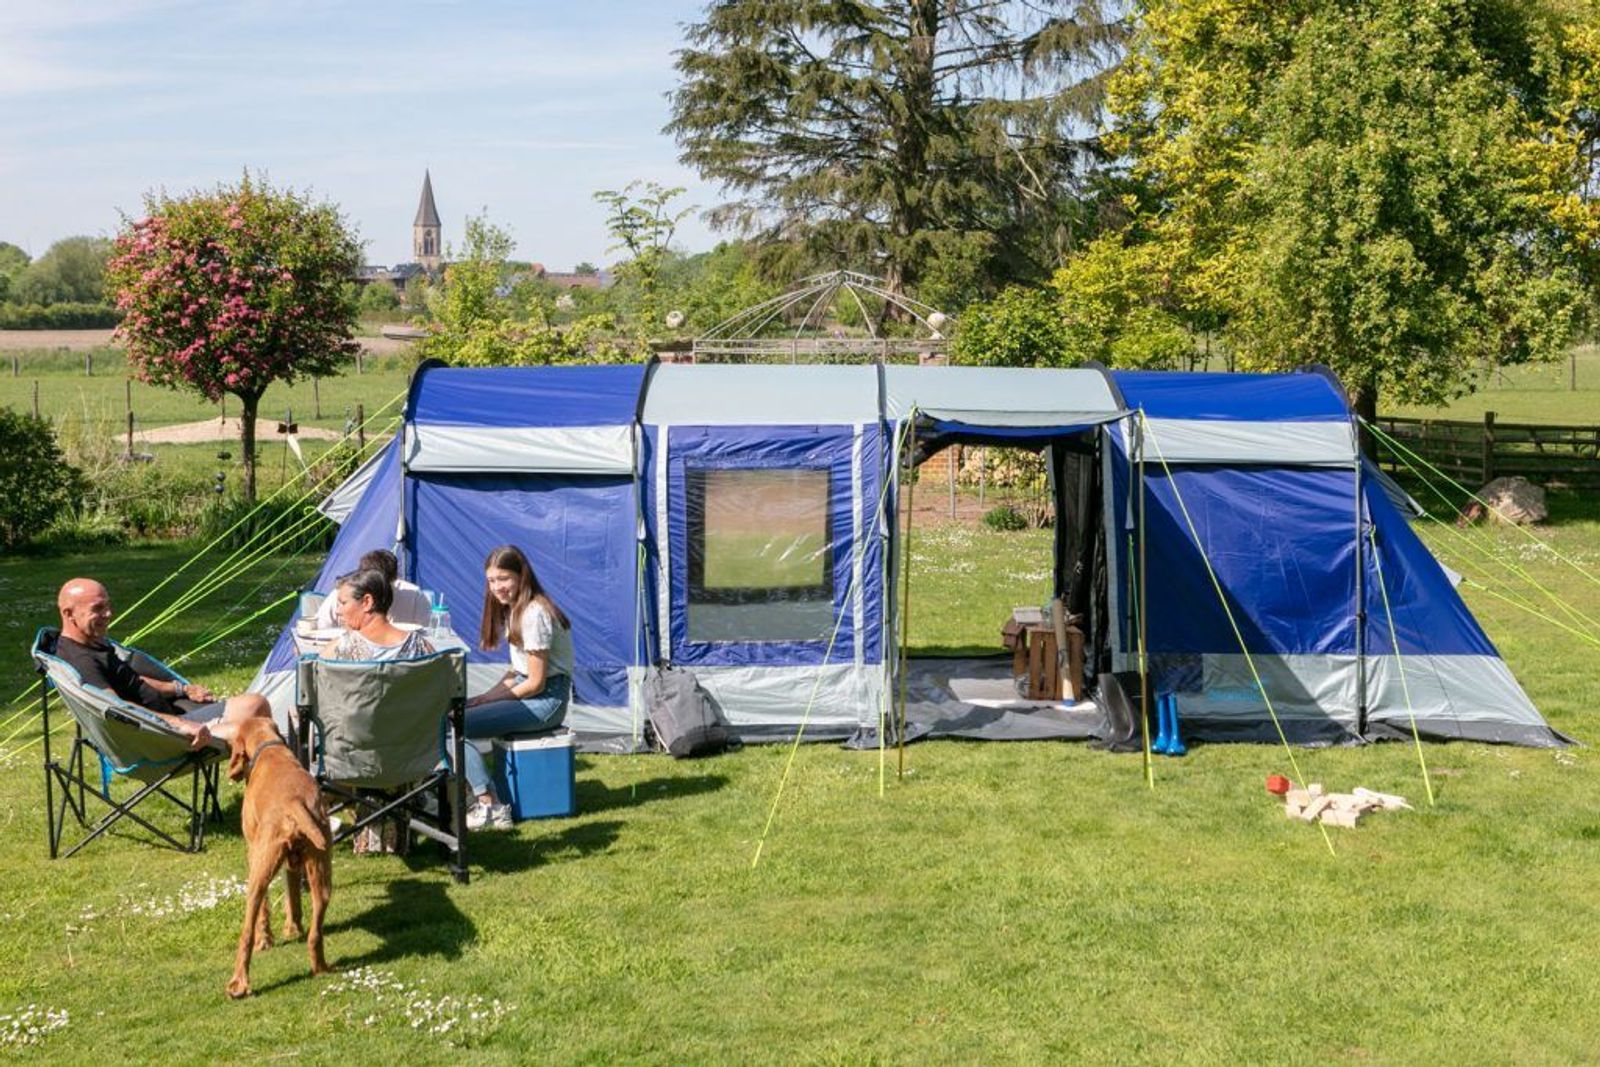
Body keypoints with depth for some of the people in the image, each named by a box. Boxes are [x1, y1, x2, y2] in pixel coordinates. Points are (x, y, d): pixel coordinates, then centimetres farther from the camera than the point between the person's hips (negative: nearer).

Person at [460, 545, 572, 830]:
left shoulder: (534, 614, -19)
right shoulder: (512, 609, 12)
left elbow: (536, 683, -18)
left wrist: (490, 699, -9)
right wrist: (484, 697, 2)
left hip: (546, 698, -10)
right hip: (526, 690, 10)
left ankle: (490, 806, -13)